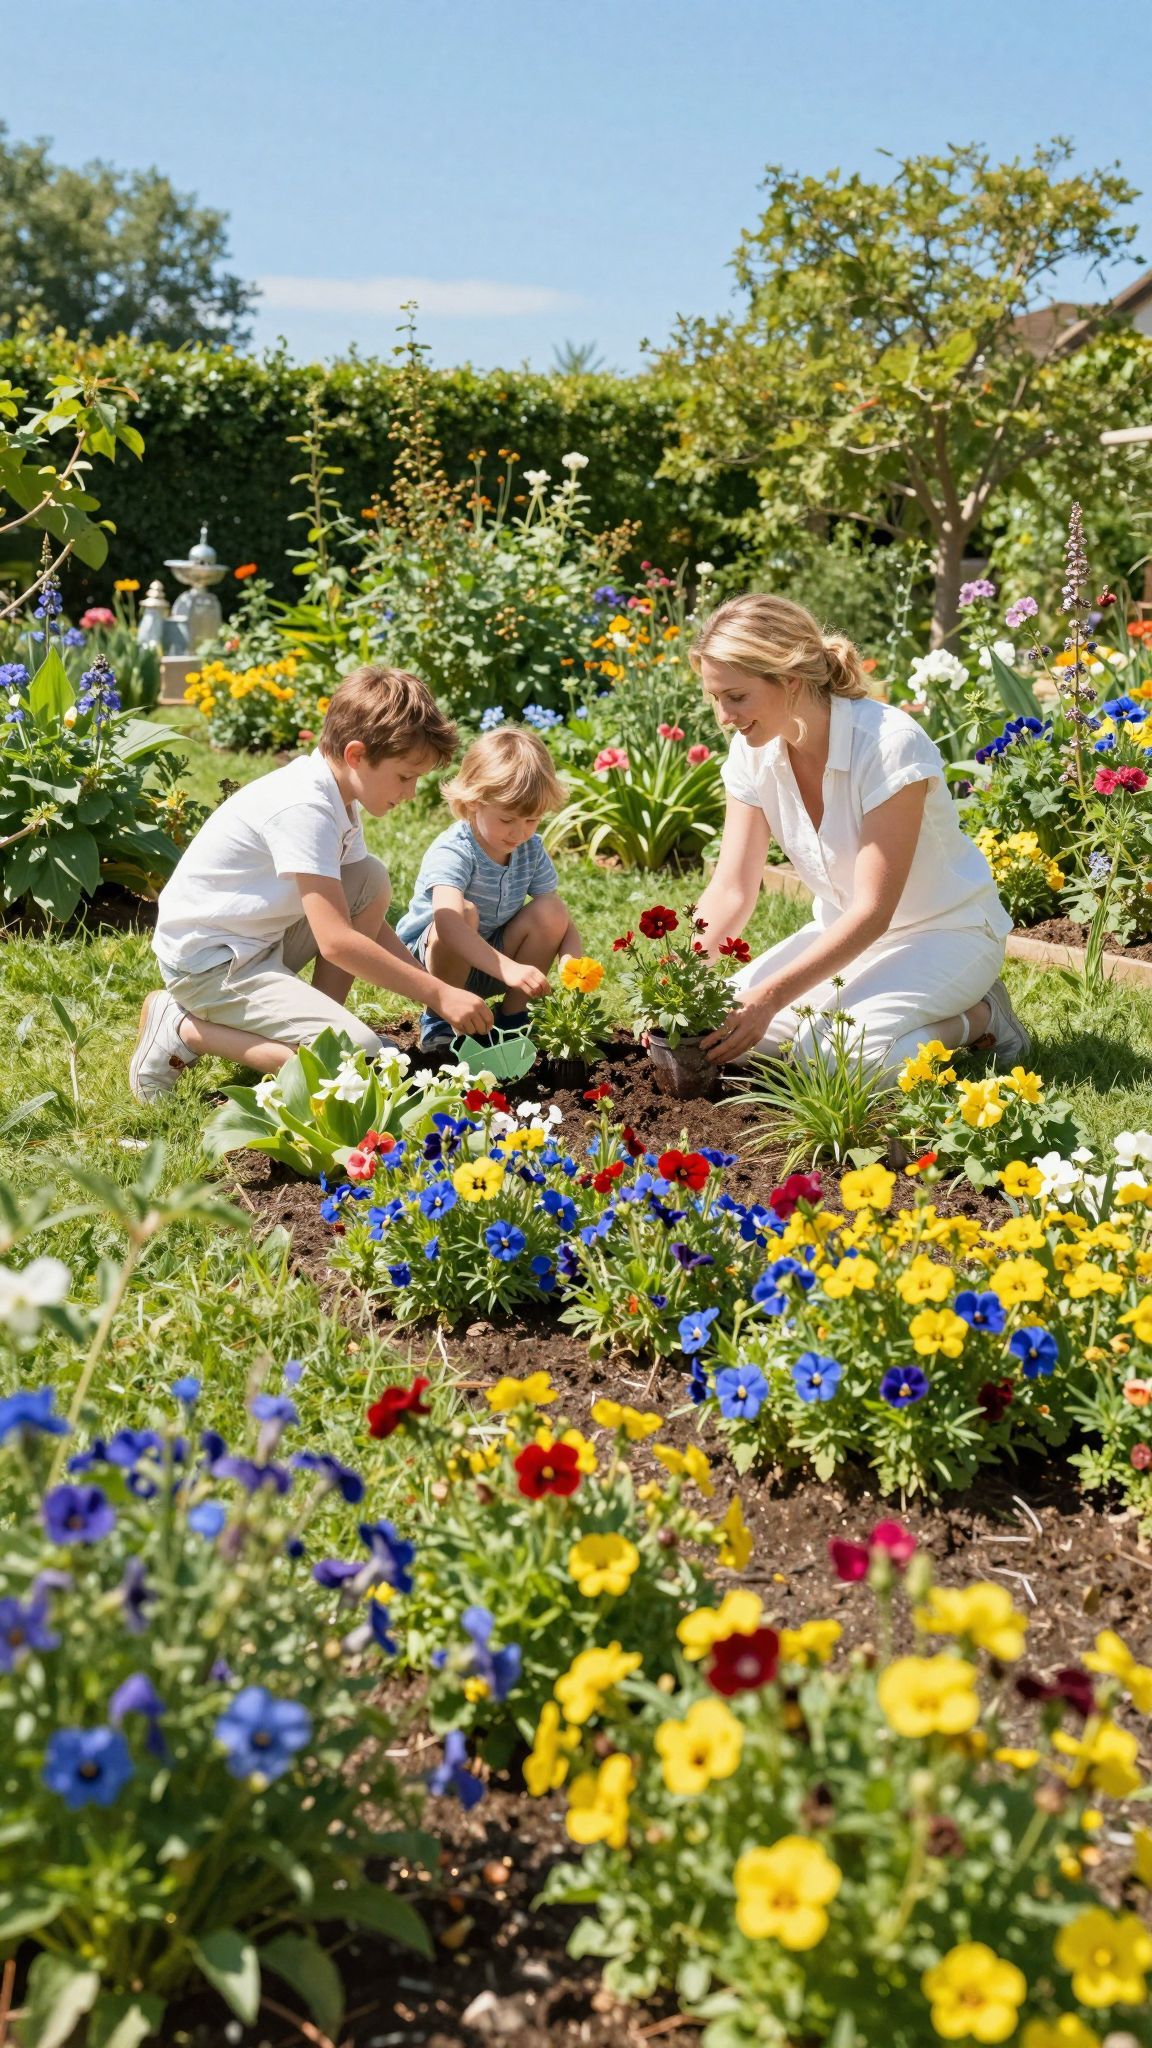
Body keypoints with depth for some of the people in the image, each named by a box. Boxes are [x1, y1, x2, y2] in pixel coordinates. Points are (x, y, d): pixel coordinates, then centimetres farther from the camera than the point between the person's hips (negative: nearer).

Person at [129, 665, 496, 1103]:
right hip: (207, 960, -10)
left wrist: (430, 985, 0)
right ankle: (186, 1030, -8)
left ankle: (319, 1019, 6)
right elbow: (337, 942, -27)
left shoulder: (338, 801, 6)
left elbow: (365, 918, 11)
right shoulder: (303, 808, -24)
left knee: (373, 881, 7)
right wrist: (438, 994, -22)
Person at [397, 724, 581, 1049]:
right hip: (430, 960, -5)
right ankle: (439, 1019, -15)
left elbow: (562, 924, -7)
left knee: (550, 911, -18)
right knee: (465, 911, -35)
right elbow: (448, 922, -44)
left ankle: (512, 1015, -5)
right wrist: (508, 969, -56)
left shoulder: (531, 850, -6)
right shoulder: (452, 852, -26)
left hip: (492, 956, 5)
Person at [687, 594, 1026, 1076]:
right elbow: (731, 889, -8)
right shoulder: (753, 751, -8)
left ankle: (978, 1018, -3)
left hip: (943, 932, -6)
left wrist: (772, 996, -36)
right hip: (844, 931, 7)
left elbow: (873, 911, -28)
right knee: (716, 1021, -13)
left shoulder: (890, 744, -28)